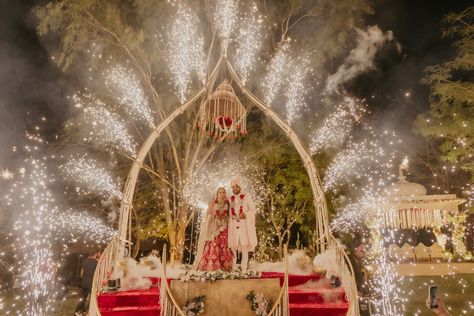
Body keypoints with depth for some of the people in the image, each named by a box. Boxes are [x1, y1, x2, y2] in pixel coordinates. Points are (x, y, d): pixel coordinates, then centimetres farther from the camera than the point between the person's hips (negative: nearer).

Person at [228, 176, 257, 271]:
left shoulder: (246, 196, 3)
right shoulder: (230, 198, 13)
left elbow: (252, 210, 0)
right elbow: (229, 212, 16)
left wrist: (245, 214, -17)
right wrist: (232, 217, -4)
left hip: (244, 224, -3)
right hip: (233, 225, 3)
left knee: (244, 245, -5)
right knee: (233, 245, 0)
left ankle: (244, 267, -1)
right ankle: (233, 267, 6)